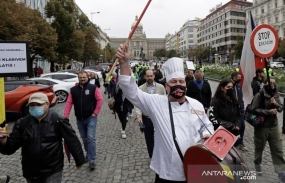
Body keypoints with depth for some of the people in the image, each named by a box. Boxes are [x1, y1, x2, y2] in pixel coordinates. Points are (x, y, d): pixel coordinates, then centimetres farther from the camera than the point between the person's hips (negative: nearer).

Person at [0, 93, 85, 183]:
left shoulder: (58, 121, -14)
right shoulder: (22, 123, -3)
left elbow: (72, 141, -8)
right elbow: (10, 147, -1)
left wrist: (79, 161, -2)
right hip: (30, 173, 4)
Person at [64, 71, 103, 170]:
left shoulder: (93, 88, -6)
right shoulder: (73, 90, 6)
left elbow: (100, 100, -8)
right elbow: (69, 103, 2)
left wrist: (95, 113, -10)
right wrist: (65, 116, -7)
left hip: (91, 118, -4)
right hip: (79, 119, 4)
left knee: (91, 138, -10)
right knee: (84, 138, 16)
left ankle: (92, 160, -2)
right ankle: (88, 154, 37)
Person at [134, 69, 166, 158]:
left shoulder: (160, 87, -1)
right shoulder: (140, 89, -3)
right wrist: (138, 116, -21)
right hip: (146, 118, 1)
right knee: (149, 139, 14)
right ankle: (152, 157, 32)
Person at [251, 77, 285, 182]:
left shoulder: (275, 95, 5)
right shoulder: (259, 95, -13)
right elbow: (254, 109, -19)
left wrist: (275, 103, -16)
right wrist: (269, 111, -22)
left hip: (274, 126, 5)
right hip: (261, 126, -5)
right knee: (259, 147, 13)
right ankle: (257, 164, 37)